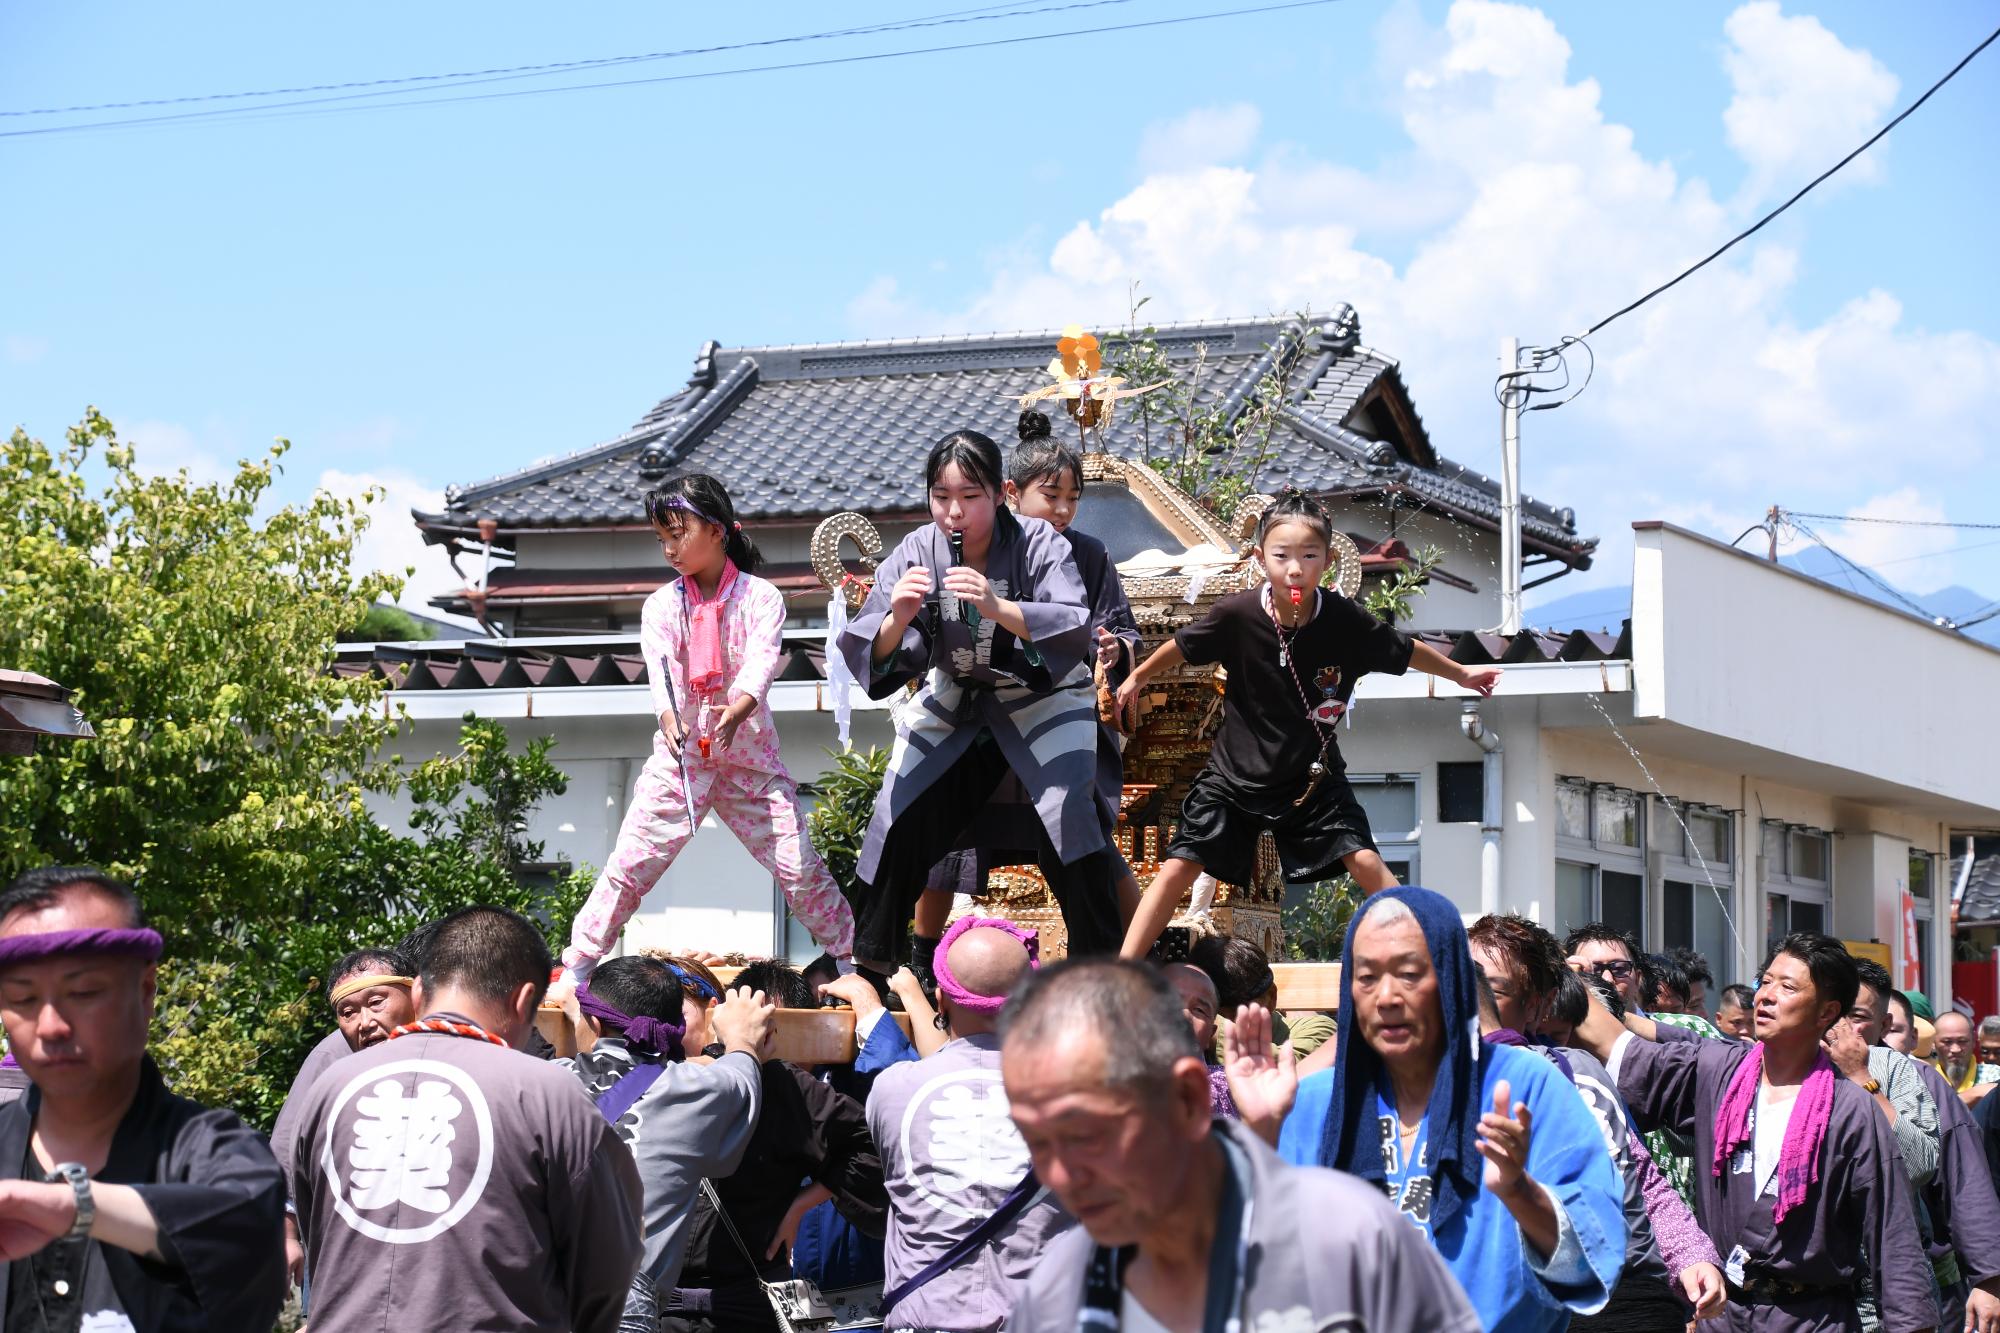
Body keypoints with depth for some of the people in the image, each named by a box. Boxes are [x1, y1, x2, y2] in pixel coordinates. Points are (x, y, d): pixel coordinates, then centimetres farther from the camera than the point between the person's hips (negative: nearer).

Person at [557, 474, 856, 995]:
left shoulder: (761, 597, -2)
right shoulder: (661, 606, 4)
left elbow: (762, 662, -18)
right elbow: (660, 671, -12)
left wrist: (738, 710, -40)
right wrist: (670, 721, -34)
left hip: (748, 750, -1)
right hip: (680, 752, 1)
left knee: (799, 867, -5)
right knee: (630, 863, -5)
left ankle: (854, 959, 8)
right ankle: (577, 967, 2)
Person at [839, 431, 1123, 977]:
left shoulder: (1038, 543, -21)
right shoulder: (916, 553, -14)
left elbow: (1076, 631, -32)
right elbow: (869, 655, -17)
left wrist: (997, 608, -46)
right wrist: (897, 619, -40)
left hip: (1043, 697, -3)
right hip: (953, 700, 3)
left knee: (1069, 818, -22)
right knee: (900, 820, -2)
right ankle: (870, 967, 14)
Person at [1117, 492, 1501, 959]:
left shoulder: (1346, 621, -18)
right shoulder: (1237, 615, -21)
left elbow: (1406, 651, 2)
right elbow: (1182, 646, 0)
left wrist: (1461, 674, 15)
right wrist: (1137, 678, 15)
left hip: (1313, 776, 1)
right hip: (1236, 775, -1)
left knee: (1366, 863, -9)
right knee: (1178, 868, -4)